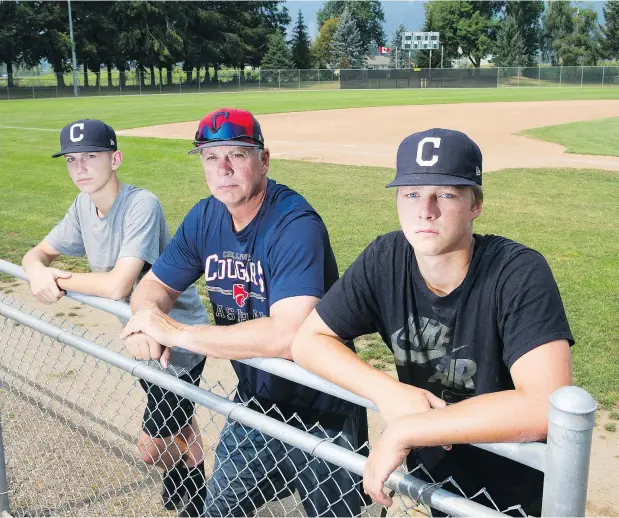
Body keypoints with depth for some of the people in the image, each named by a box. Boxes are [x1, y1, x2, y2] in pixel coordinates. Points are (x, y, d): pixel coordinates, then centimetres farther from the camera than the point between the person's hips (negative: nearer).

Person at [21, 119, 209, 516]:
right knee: (177, 424, 25)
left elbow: (117, 285, -34)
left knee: (152, 449, 0)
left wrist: (58, 278, -18)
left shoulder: (141, 204, -26)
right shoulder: (84, 207, -1)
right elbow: (37, 253, 7)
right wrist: (37, 271, -17)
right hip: (142, 334, 7)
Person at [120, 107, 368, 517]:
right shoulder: (205, 218, -2)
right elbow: (155, 285, 5)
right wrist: (150, 315, -20)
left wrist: (176, 333, -31)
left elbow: (289, 336, -37)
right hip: (255, 400, 7)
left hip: (321, 412, -7)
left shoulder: (295, 225, -26)